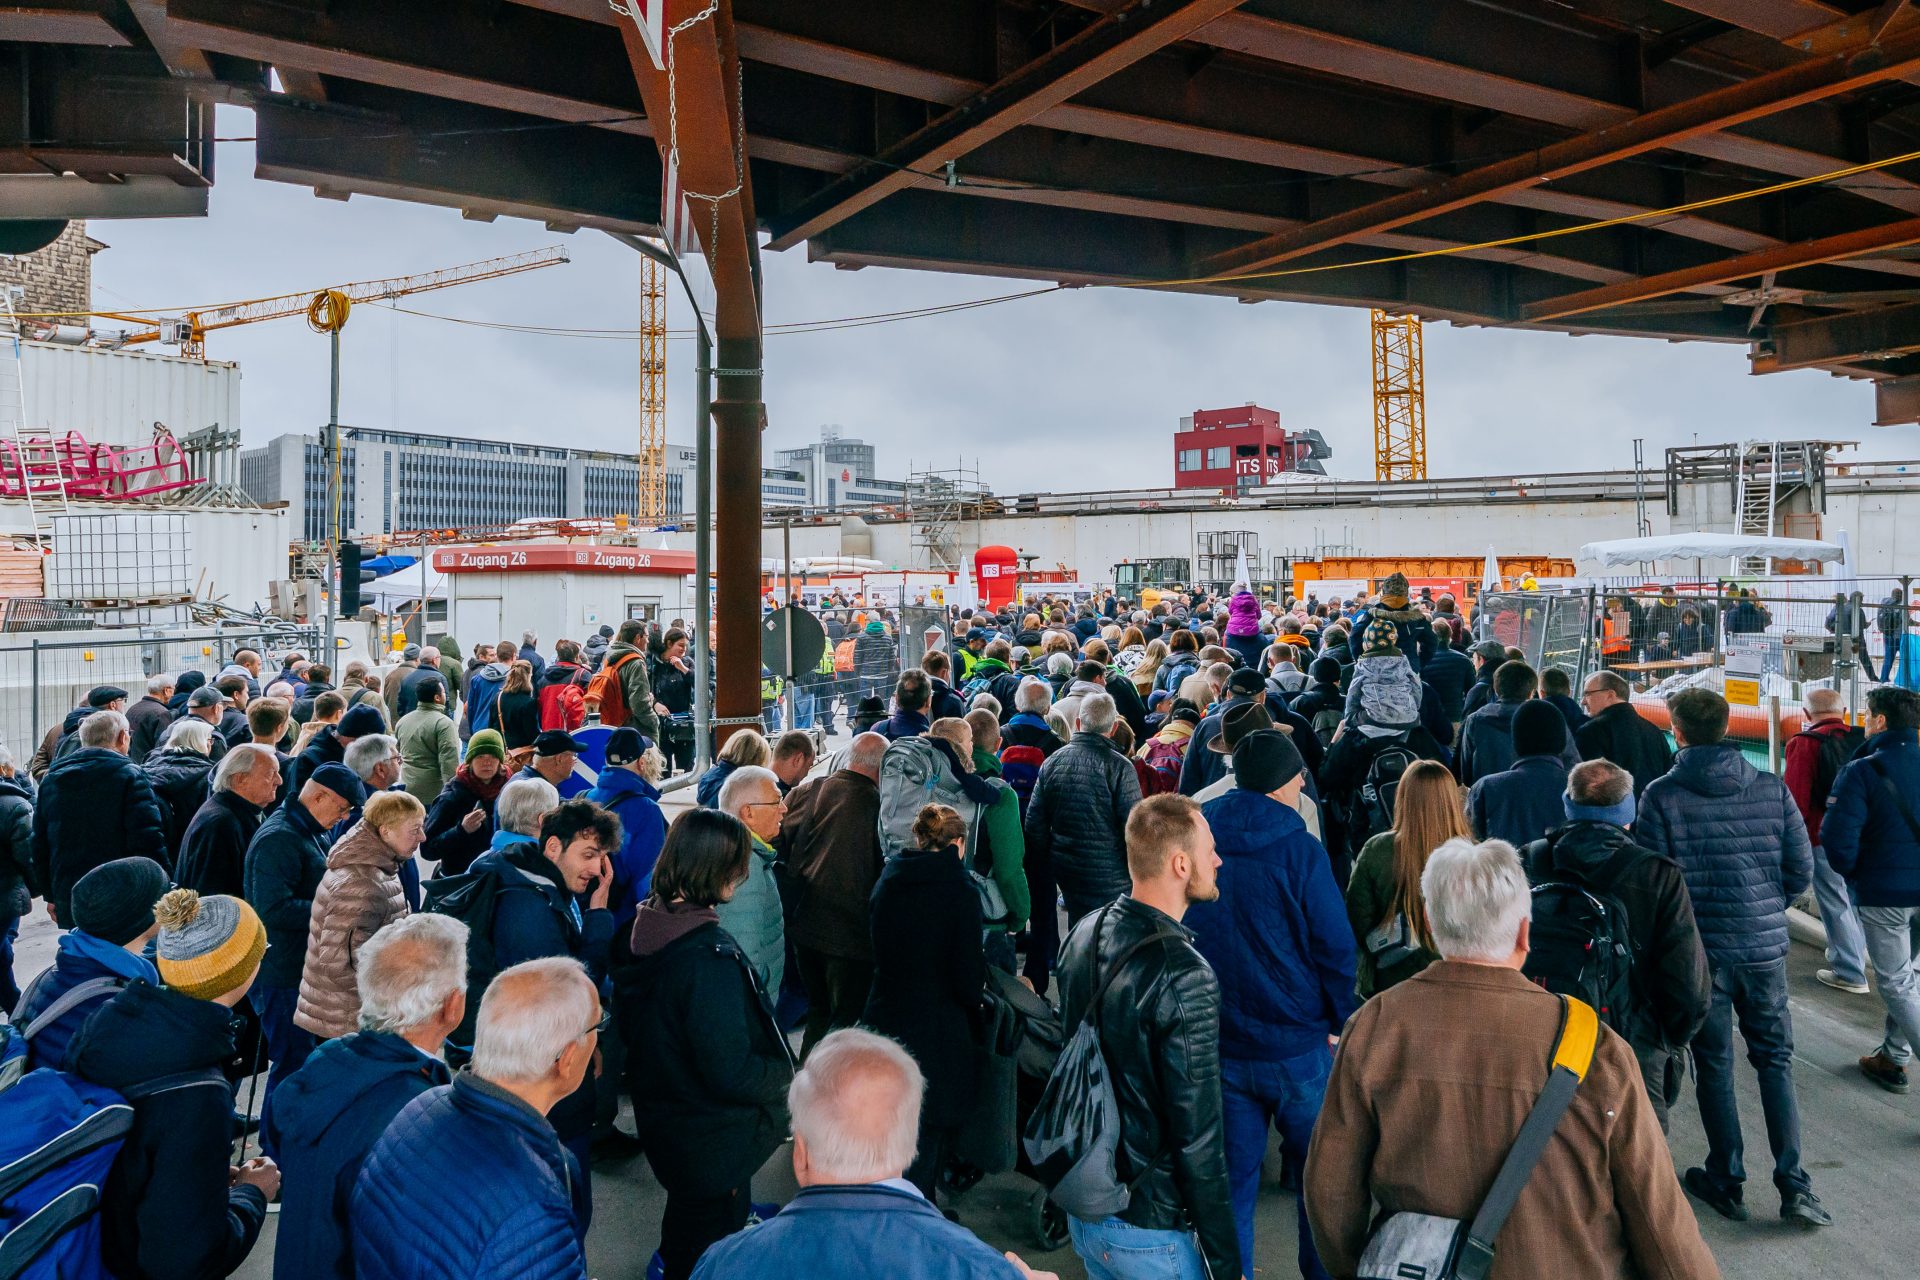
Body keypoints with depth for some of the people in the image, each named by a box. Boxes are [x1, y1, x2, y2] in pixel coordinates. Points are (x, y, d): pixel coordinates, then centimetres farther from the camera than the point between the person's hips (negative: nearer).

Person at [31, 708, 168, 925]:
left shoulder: (50, 779, 11)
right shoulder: (130, 776, -11)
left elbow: (39, 844, 17)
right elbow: (148, 842, -16)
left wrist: (51, 895, 25)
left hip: (68, 902, 6)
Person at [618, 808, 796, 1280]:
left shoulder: (649, 927, -7)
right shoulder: (709, 954, -33)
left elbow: (630, 1025, 8)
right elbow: (732, 1073, -31)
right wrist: (787, 1071, -14)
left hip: (662, 1120, 8)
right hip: (712, 1143, -8)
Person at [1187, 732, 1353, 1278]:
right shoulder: (1298, 848, -14)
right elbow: (1334, 946, -11)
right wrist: (1342, 1021, 3)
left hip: (1216, 1043, 3)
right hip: (1295, 1045, -3)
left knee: (1232, 1177, 15)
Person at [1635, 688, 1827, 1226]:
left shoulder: (1661, 795, -12)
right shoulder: (1772, 789, -2)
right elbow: (1801, 870, 2)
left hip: (1699, 949, -2)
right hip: (1765, 946, 3)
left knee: (1713, 1064, 11)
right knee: (1775, 1060, 16)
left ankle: (1727, 1182, 21)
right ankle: (1794, 1186, 13)